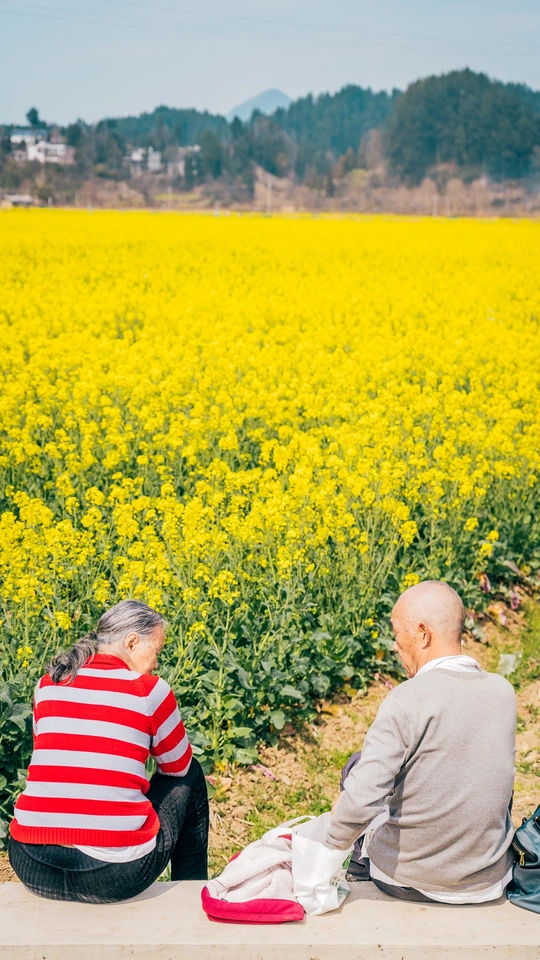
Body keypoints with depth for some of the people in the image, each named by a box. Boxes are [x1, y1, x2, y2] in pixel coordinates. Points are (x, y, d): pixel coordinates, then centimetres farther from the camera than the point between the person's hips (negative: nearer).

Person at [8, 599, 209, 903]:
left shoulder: (47, 686, 9)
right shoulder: (151, 690, -3)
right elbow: (177, 767, 12)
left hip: (31, 867, 5)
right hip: (115, 874, -4)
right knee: (191, 774, 22)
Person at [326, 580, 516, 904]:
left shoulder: (407, 700, -24)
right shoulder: (504, 692, -6)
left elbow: (360, 801, -27)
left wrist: (332, 846, -9)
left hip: (407, 882, -4)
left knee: (357, 765, 19)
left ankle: (361, 870, 35)